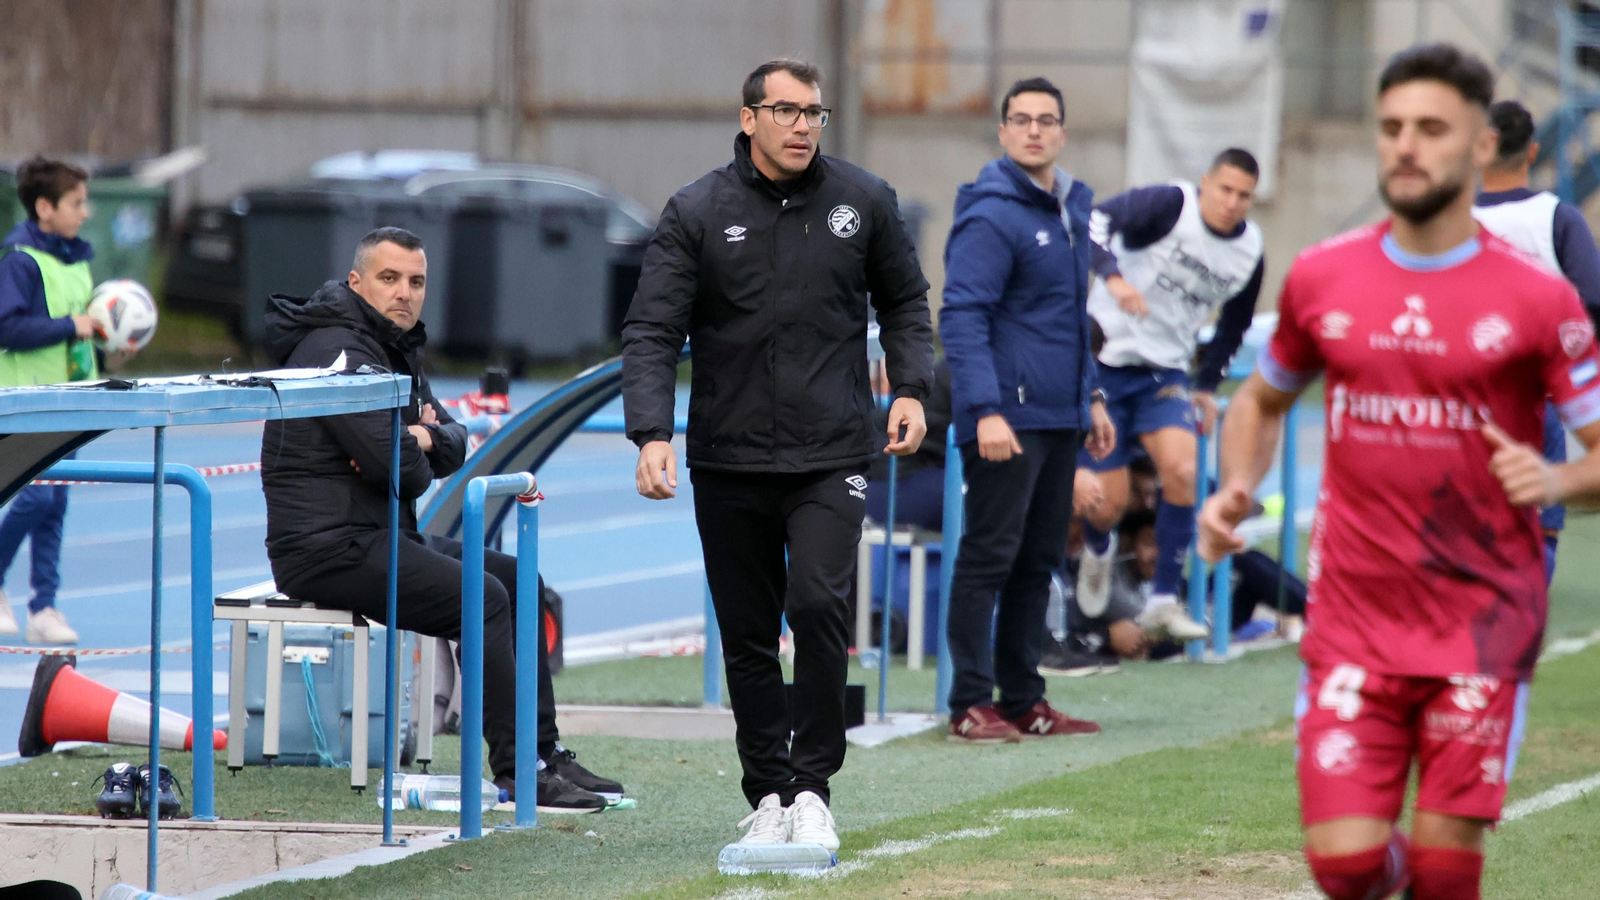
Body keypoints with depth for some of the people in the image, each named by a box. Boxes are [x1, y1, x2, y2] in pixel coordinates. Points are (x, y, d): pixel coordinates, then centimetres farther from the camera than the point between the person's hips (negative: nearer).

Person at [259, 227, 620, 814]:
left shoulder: (394, 350, 18)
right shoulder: (337, 349, -15)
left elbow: (454, 442, 13)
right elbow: (398, 466, -24)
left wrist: (424, 437, -11)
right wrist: (418, 458, 0)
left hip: (383, 537, 11)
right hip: (329, 550, -11)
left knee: (519, 580, 11)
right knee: (483, 598, -22)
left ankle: (546, 754, 10)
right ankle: (517, 775, -22)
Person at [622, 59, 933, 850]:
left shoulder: (863, 202, 4)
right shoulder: (696, 214, -2)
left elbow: (904, 301, 17)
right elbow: (652, 332, -6)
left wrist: (911, 386, 2)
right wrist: (651, 434, -19)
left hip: (831, 456, 0)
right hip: (729, 464, 1)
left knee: (820, 606, -17)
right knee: (748, 637, 6)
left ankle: (812, 785, -5)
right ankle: (768, 793, 17)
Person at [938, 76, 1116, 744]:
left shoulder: (1073, 209, 15)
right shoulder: (990, 216, -11)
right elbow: (962, 318, -17)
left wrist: (1092, 397, 21)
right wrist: (985, 410, -24)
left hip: (1061, 417, 8)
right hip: (1007, 419, -8)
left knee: (1038, 563, 11)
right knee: (988, 558, -5)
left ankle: (1024, 701, 17)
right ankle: (973, 705, -3)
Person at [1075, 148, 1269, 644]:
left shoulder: (1250, 252, 2)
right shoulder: (1169, 206, -15)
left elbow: (1233, 327, 19)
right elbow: (1096, 220, -29)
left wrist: (1207, 386, 15)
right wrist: (1113, 275, -44)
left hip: (1165, 371, 4)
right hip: (1107, 358, -4)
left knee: (1182, 470, -22)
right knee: (1108, 503, -3)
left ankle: (1165, 600, -11)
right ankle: (1098, 549, 36)